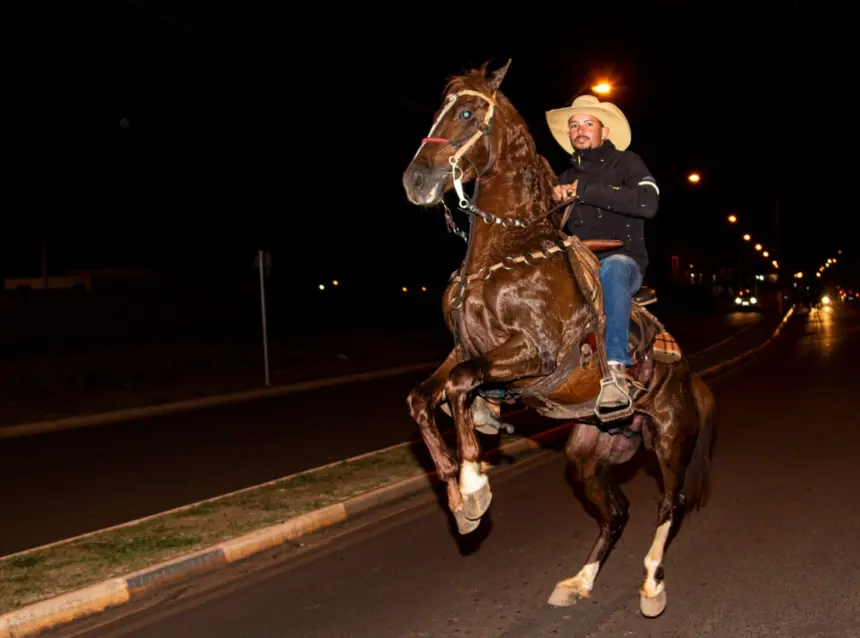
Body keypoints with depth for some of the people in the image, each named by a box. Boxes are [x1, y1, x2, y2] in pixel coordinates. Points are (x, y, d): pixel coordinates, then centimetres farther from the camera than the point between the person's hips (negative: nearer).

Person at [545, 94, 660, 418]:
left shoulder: (626, 162, 4)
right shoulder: (567, 177, 21)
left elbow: (648, 203, -17)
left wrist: (585, 192, -16)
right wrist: (556, 200, 1)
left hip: (623, 261, -5)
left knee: (612, 269, -40)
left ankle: (616, 371, -49)